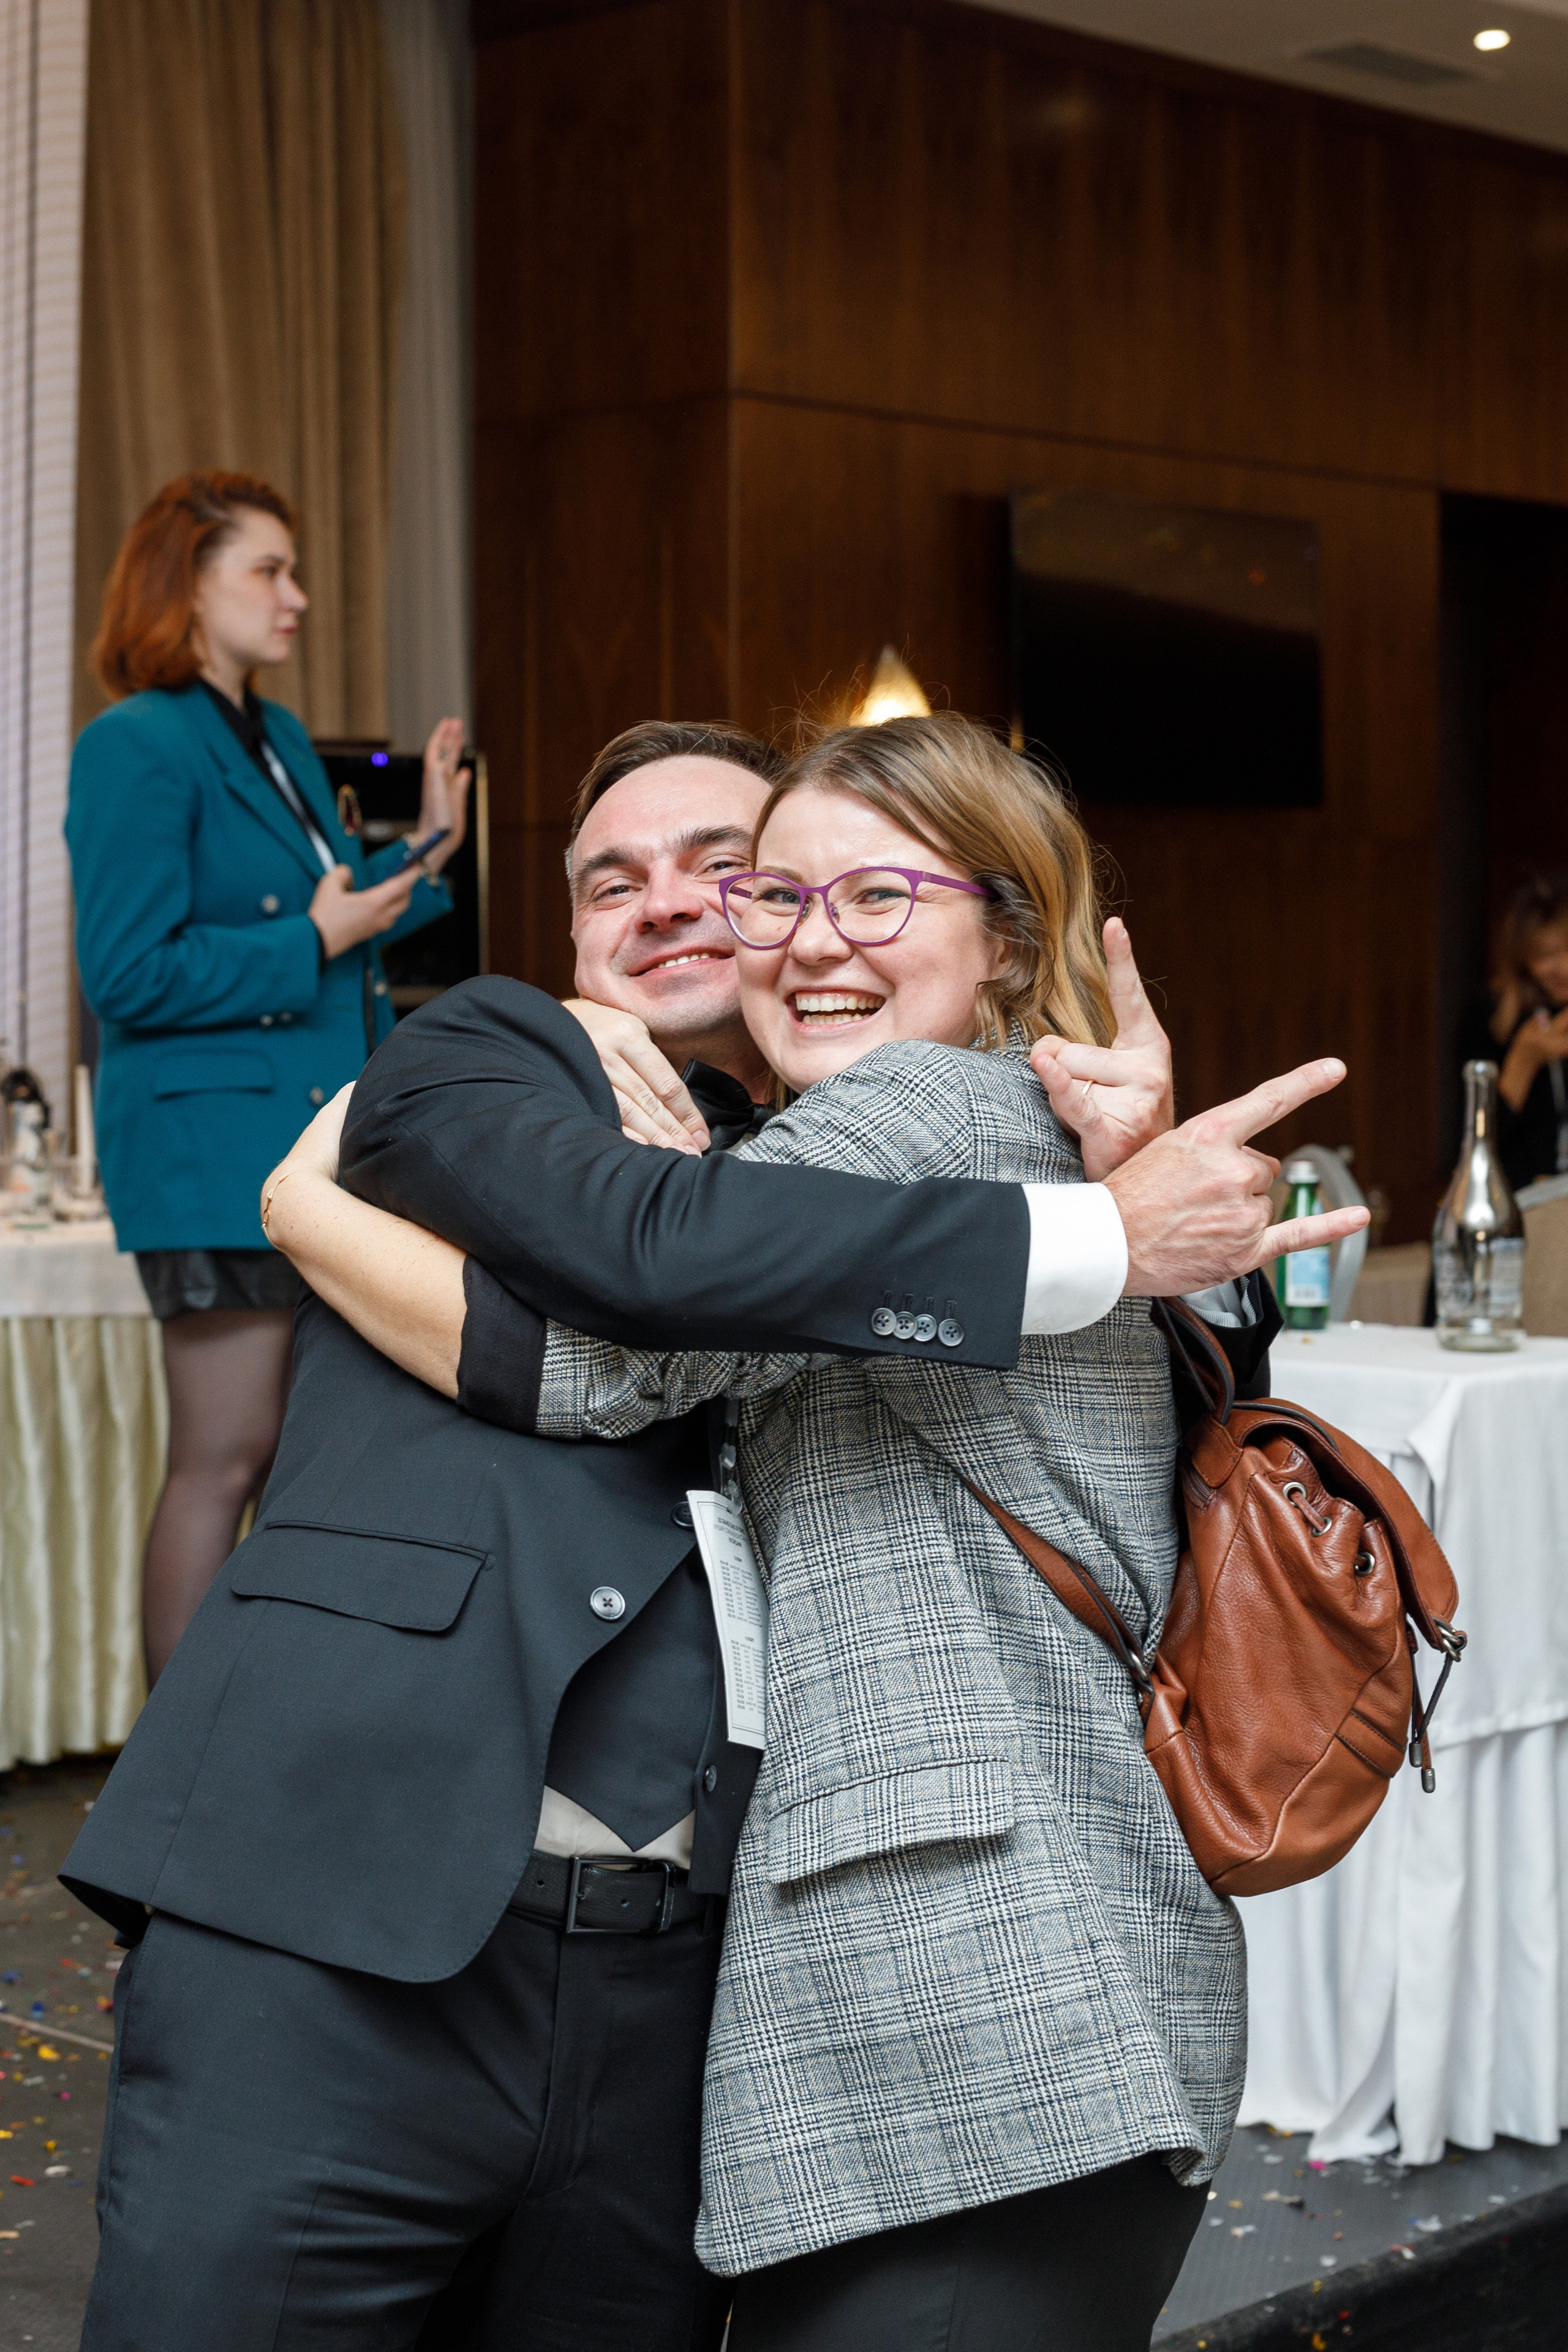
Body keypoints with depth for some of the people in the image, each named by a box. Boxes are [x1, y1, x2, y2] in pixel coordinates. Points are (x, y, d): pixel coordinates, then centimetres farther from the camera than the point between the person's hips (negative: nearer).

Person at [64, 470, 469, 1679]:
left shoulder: (282, 739, 16)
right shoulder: (137, 748, -11)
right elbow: (128, 974, -18)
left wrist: (428, 848, 17)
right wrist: (309, 943, -16)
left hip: (317, 1140, 9)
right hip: (215, 1146, -9)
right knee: (229, 1458, -4)